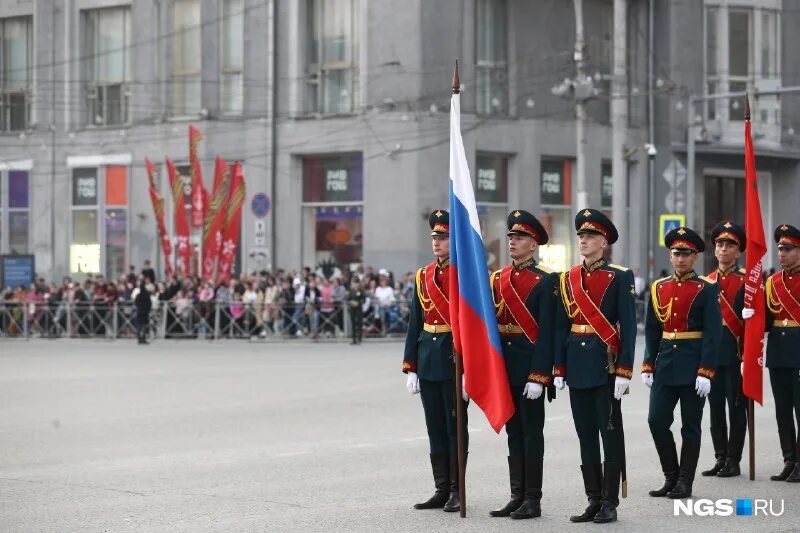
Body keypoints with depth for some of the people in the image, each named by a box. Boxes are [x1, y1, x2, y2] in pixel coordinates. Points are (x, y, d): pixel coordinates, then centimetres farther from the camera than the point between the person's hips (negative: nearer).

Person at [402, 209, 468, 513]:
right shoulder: (423, 276, 10)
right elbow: (415, 324, 11)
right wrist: (410, 368, 7)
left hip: (455, 361, -6)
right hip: (428, 362, 6)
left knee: (455, 427, 1)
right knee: (435, 428, 10)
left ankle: (457, 491, 8)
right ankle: (441, 490, 16)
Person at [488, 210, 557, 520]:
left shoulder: (544, 281, -8)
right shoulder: (498, 279, 11)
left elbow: (546, 332, -13)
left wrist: (539, 376, -18)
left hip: (530, 366, -6)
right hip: (504, 365, 6)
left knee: (531, 432, -1)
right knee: (513, 433, 10)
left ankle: (533, 500, 5)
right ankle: (517, 497, 16)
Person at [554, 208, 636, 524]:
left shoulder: (620, 277, -4)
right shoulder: (567, 279, 10)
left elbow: (628, 327, -8)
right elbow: (562, 327, 11)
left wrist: (624, 371, -14)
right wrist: (558, 370, 5)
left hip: (606, 364, -5)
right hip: (577, 365, 5)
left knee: (610, 433, 0)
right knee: (585, 435, 8)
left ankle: (610, 502, 4)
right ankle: (594, 500, 14)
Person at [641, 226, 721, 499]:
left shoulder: (706, 289, -5)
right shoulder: (659, 288, 9)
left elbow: (713, 333, -10)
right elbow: (651, 331, 12)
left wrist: (705, 372, -16)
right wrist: (648, 366, 5)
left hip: (693, 367, -4)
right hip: (665, 366, 4)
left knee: (690, 426, 3)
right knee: (657, 420, -1)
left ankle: (685, 482, 11)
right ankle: (671, 477, 13)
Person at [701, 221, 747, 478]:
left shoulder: (746, 281, -3)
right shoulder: (707, 281, 12)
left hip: (736, 350, -5)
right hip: (710, 350, 5)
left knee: (736, 406, 0)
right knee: (715, 406, 8)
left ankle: (733, 461, 5)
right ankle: (720, 459, 15)